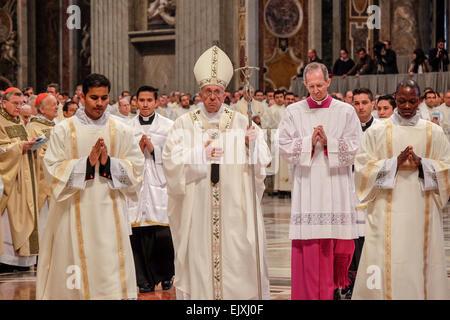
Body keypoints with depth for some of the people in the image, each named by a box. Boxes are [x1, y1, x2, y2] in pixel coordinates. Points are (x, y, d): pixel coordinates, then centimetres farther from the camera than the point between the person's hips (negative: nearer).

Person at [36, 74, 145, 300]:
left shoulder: (121, 131, 6)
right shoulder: (63, 130, 0)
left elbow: (136, 166, 4)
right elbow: (52, 169, -4)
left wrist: (108, 162, -11)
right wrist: (86, 162, -14)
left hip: (108, 211, 1)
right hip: (74, 211, -1)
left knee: (111, 269, -4)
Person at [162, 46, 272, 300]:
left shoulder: (241, 123, 7)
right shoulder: (185, 124, 6)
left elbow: (263, 160, 1)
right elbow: (171, 159, -3)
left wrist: (252, 145, -19)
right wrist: (201, 153, -13)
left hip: (234, 206, 0)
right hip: (197, 208, 0)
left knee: (235, 255, -2)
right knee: (199, 256, 0)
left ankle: (239, 291, 6)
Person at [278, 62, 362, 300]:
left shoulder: (346, 112, 5)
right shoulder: (294, 112, 7)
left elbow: (353, 147, 0)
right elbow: (284, 146, 1)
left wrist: (328, 142, -13)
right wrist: (310, 142, -11)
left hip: (335, 184, 0)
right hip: (306, 186, 0)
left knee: (338, 244, -2)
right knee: (308, 246, -3)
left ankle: (336, 286, 10)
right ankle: (308, 295, 1)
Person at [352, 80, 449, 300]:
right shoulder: (377, 133, 6)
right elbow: (362, 168, -1)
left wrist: (421, 163, -12)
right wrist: (395, 162, -13)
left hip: (422, 213, 1)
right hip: (388, 213, -1)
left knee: (421, 263, 1)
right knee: (387, 264, -5)